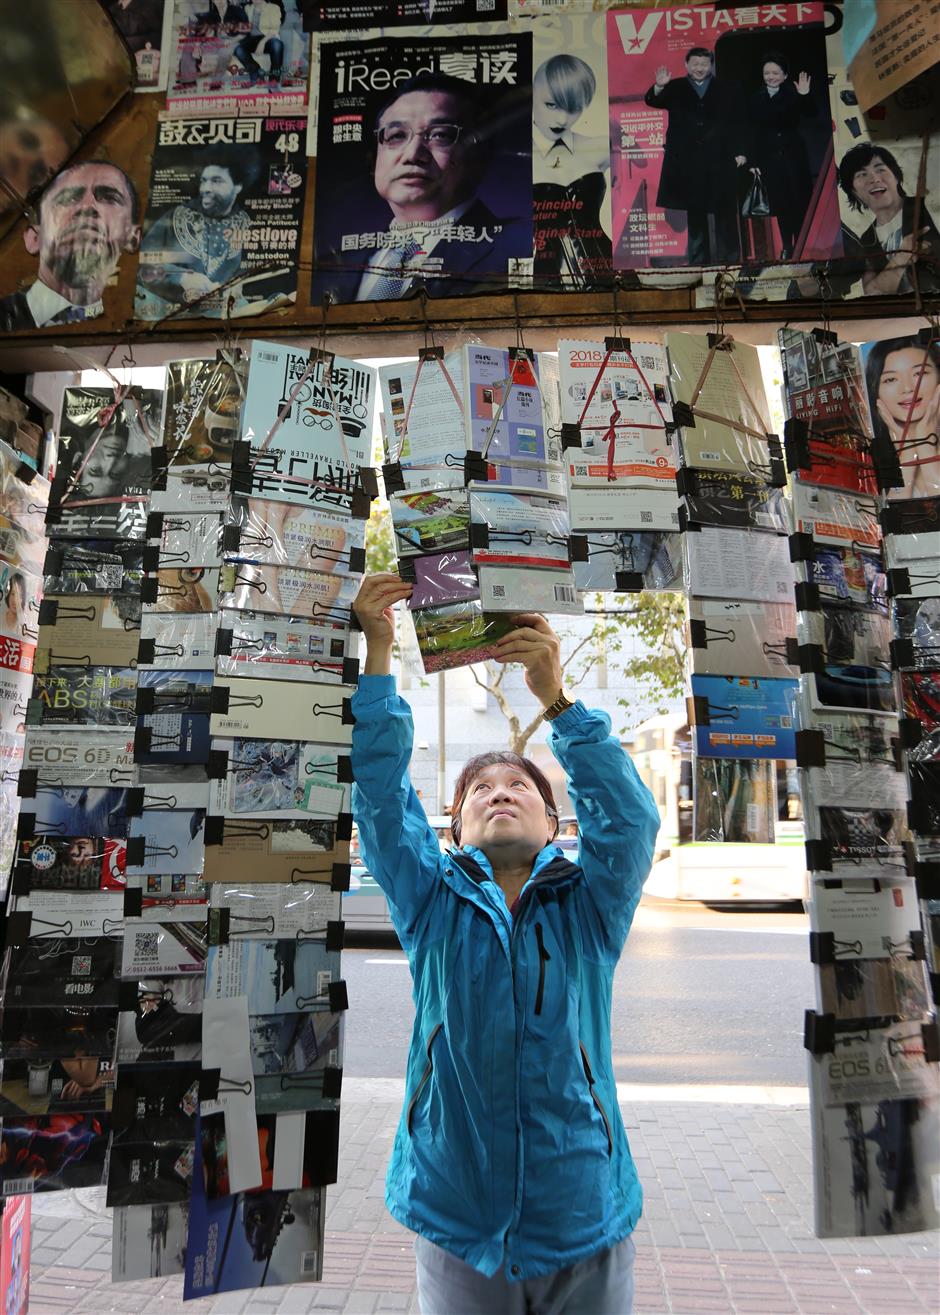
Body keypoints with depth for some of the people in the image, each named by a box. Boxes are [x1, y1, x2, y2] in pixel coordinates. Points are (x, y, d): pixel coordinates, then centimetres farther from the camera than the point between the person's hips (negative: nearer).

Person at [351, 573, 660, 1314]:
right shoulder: (434, 906, 0)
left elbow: (630, 817, -17)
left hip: (585, 1225, 0)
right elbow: (381, 796, -11)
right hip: (457, 1226, 0)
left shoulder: (590, 909, -1)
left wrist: (556, 699, -29)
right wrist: (377, 656, -21)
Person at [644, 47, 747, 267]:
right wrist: (659, 87, -29)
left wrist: (740, 151, -2)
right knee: (695, 212, 4)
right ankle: (698, 260, 9)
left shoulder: (727, 90, 11)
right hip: (687, 163, 0)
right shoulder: (675, 88, 9)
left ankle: (729, 259, 7)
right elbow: (652, 101, -7)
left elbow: (739, 123, 8)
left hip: (721, 161, 0)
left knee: (725, 211, 1)